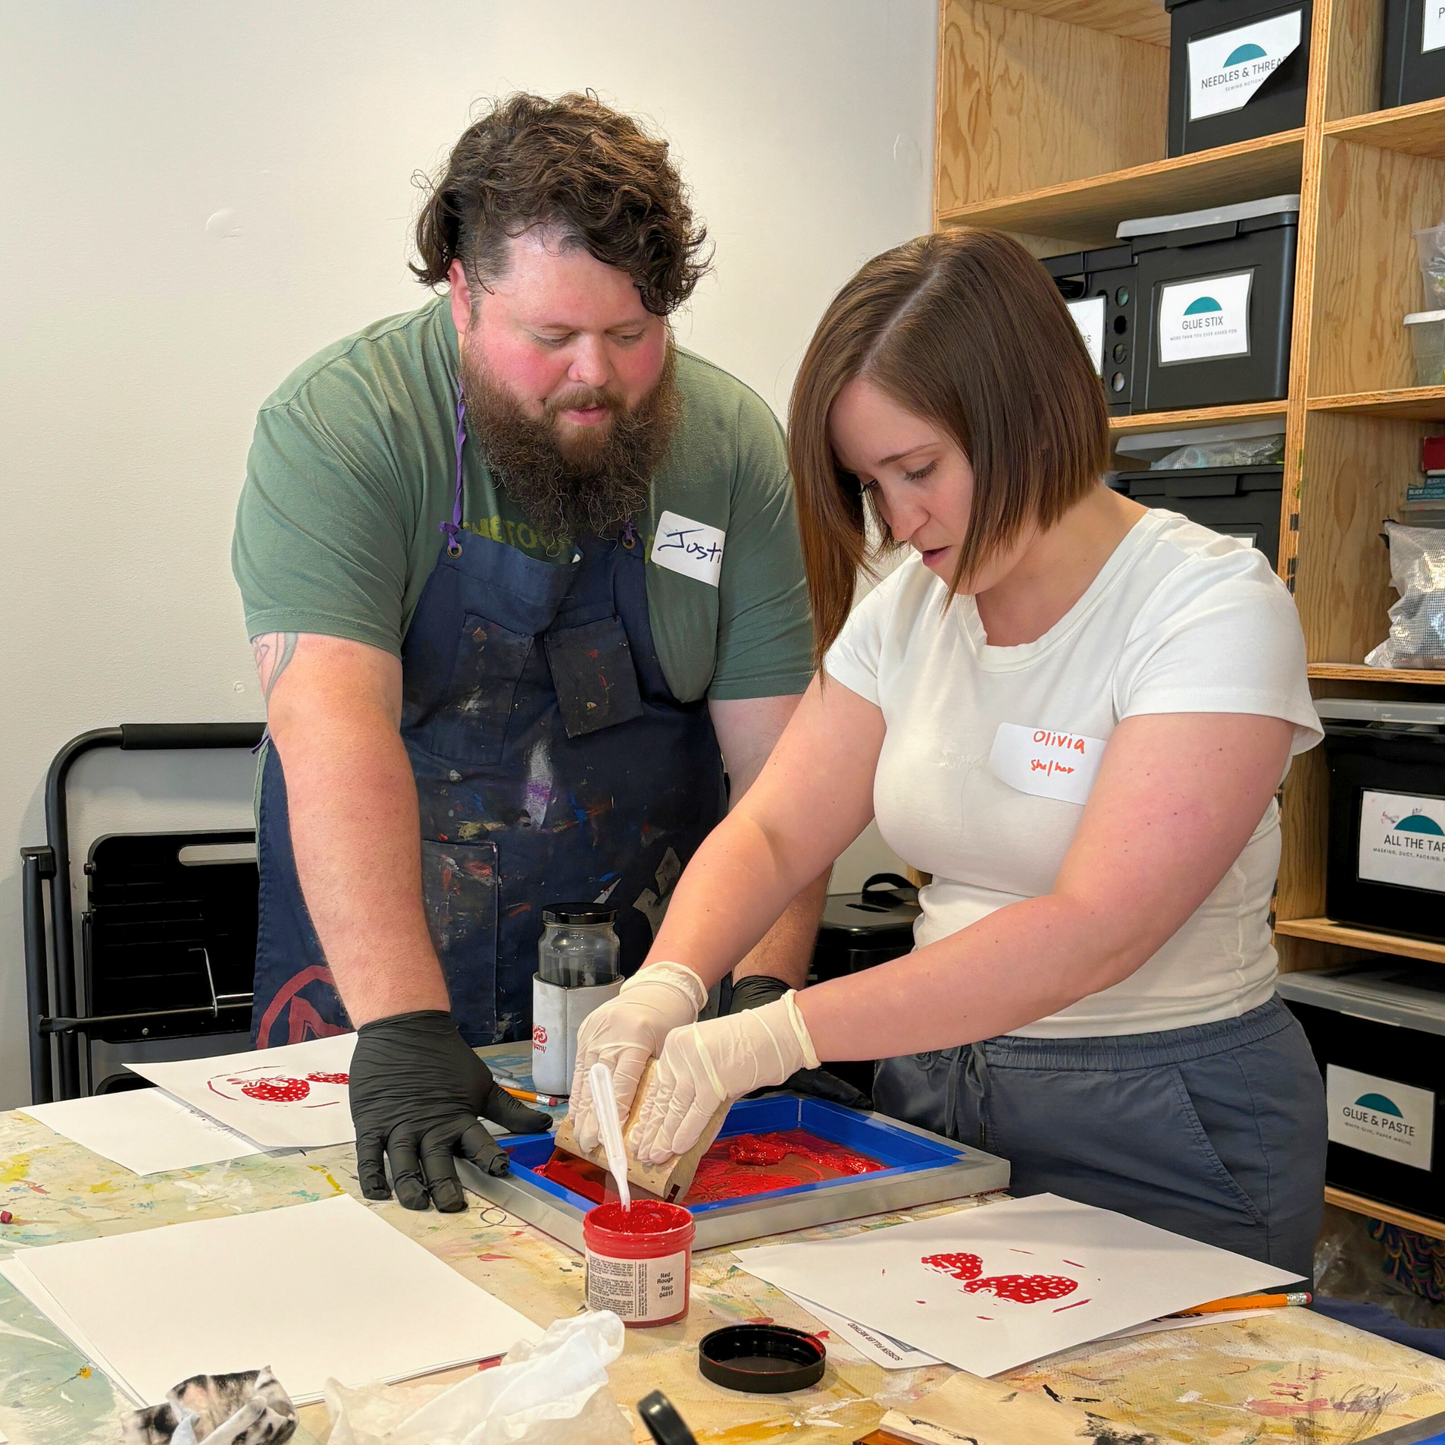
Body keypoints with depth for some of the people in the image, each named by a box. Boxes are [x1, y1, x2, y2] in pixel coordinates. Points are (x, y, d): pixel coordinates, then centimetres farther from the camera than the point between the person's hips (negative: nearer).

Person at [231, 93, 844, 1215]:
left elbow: (779, 756, -6)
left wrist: (765, 990, -19)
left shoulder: (733, 448, -6)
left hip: (647, 983, 2)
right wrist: (404, 1029, -35)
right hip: (371, 988, -1)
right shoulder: (338, 427, -14)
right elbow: (333, 724, -26)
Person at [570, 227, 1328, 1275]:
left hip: (1167, 1120, -5)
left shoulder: (1214, 609, -18)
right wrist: (665, 987, -23)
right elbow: (771, 832, -1)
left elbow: (1092, 933, -28)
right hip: (936, 1081, 6)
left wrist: (774, 1037, -34)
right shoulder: (906, 610, 3)